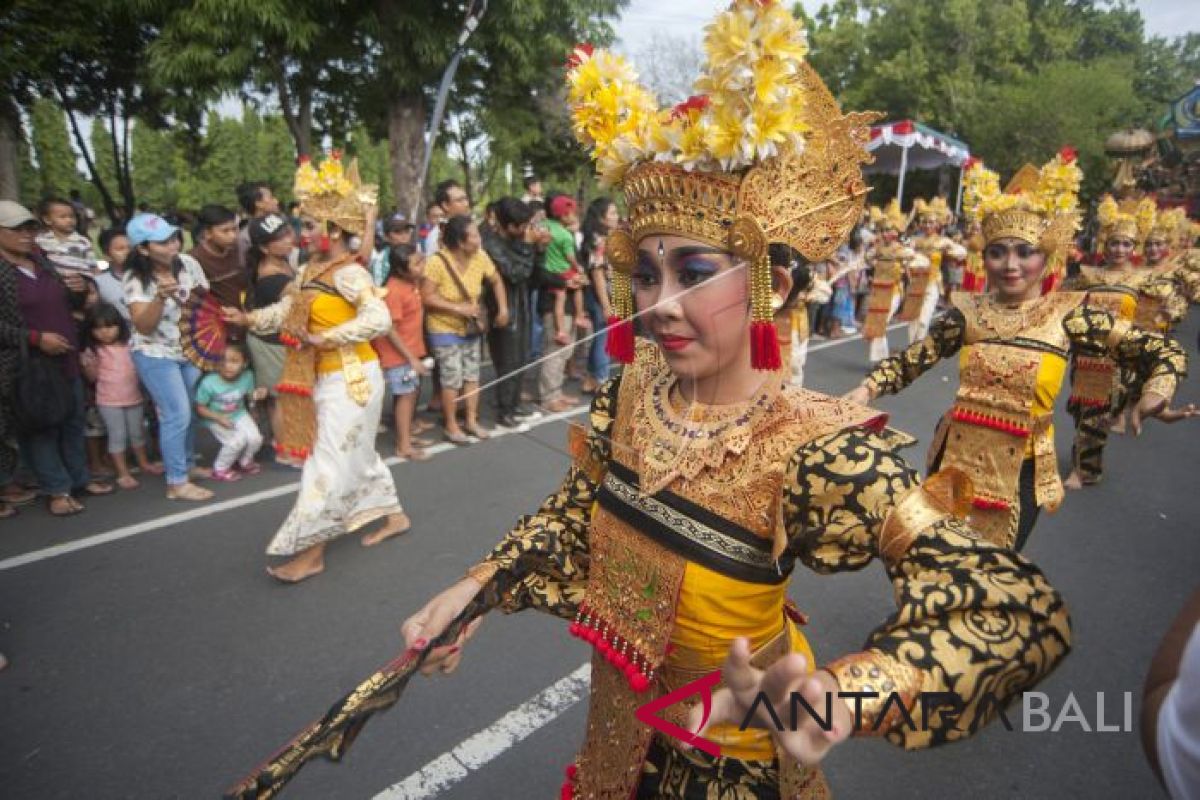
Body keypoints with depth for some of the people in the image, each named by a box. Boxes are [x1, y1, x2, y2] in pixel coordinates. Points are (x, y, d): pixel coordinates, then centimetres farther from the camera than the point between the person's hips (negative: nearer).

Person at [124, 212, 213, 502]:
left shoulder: (188, 263, -5)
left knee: (192, 410, 11)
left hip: (191, 350, 5)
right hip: (156, 354, -5)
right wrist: (161, 296, -38)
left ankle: (187, 464, 32)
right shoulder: (136, 278, -17)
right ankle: (177, 483, 2)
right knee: (177, 415, -8)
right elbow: (143, 326, -23)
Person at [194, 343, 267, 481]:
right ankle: (220, 469, 5)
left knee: (255, 438, -13)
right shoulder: (209, 383, -27)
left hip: (239, 415, 4)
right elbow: (200, 409, -14)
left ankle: (244, 462, 20)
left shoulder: (247, 376, -15)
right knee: (238, 440, -22)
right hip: (217, 420, -4)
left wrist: (256, 395, -20)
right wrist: (219, 418, -26)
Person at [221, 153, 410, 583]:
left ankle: (311, 552, 8)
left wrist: (326, 338, -28)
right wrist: (249, 318, 2)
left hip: (351, 378, -9)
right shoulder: (313, 269, 8)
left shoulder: (349, 273, -19)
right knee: (356, 452, 18)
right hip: (328, 377, 10)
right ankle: (394, 515, 33)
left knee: (330, 462, -3)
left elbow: (379, 319, -30)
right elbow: (287, 309, 15)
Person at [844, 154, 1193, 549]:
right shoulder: (968, 311, -4)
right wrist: (866, 390, -20)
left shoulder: (1067, 314, -8)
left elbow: (1162, 351, -6)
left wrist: (1156, 395, -26)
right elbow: (910, 361, -3)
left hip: (1018, 470, -1)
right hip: (956, 458, 2)